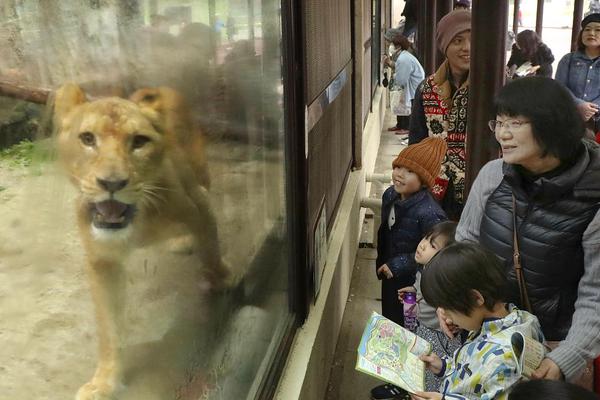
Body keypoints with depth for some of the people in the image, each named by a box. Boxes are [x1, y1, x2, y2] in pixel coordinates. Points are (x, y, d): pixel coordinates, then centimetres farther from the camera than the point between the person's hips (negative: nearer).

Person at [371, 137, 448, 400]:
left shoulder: (428, 212, -31)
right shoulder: (390, 195, -5)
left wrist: (398, 266, -23)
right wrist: (382, 263, 14)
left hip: (413, 282, -8)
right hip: (390, 275, 8)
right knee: (390, 321, 25)